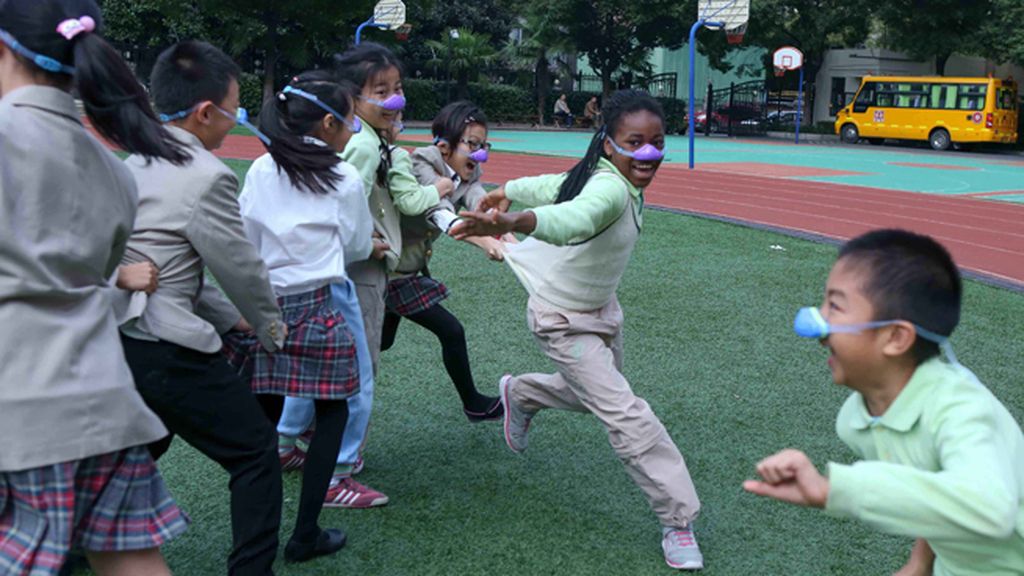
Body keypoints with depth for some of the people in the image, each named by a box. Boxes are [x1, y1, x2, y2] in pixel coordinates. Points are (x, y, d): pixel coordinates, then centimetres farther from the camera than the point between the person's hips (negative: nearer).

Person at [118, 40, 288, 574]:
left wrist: (232, 317, 18)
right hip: (165, 350, -9)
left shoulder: (134, 163, 11)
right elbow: (241, 268, -8)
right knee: (256, 451, 5)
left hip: (115, 337, 9)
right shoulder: (206, 176, -17)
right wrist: (271, 330, 10)